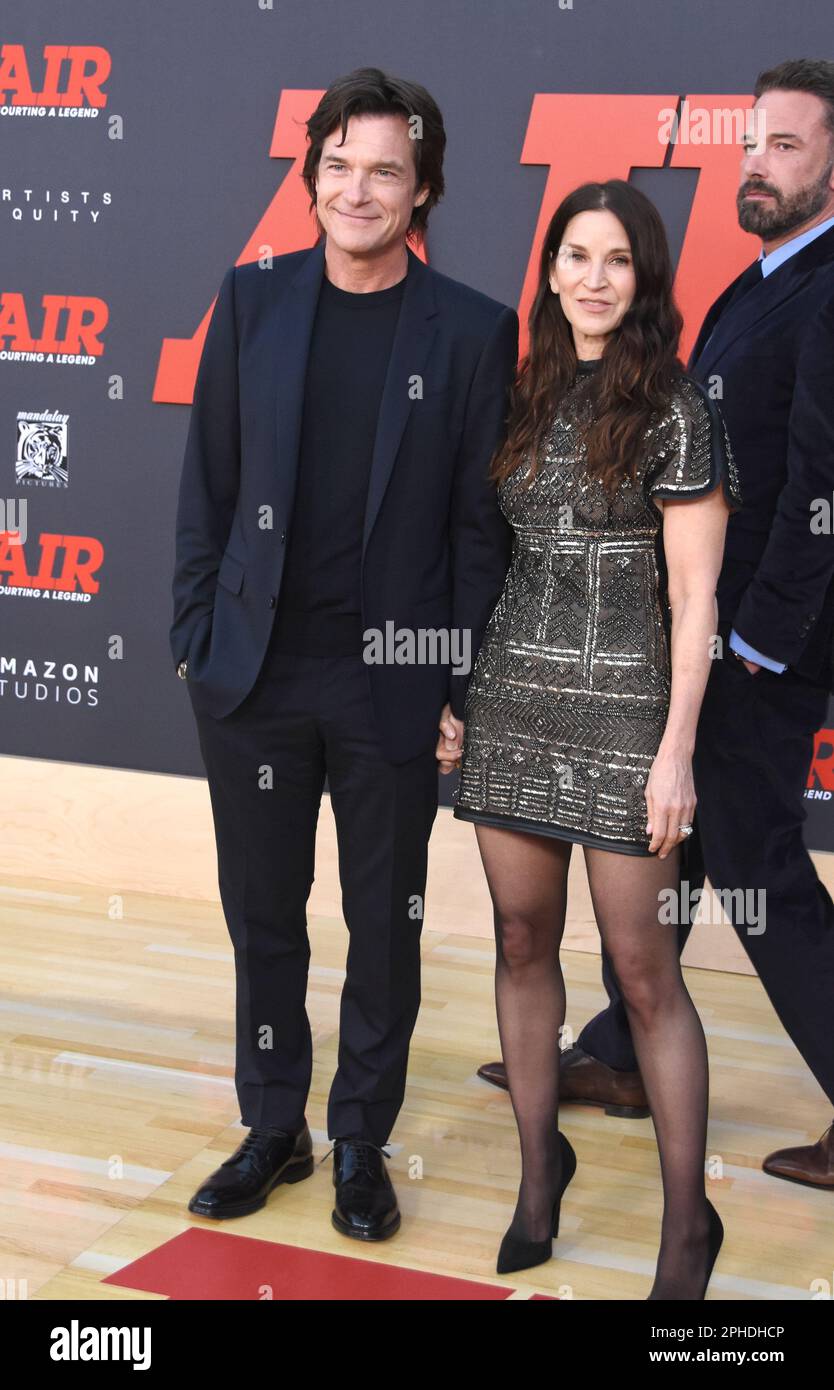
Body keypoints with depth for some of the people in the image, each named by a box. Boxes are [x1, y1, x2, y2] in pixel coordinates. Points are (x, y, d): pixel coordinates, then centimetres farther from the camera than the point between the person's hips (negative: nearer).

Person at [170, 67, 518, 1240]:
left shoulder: (474, 330, -4)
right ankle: (273, 1129, 32)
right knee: (263, 916, 14)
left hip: (393, 684, -2)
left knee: (385, 926, 10)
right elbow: (208, 484, 5)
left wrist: (465, 683, -5)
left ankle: (362, 1142, 28)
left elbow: (482, 521, -3)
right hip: (256, 672, 2)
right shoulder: (253, 301, 2)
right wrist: (196, 637, 2)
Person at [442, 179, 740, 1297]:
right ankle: (539, 1161, 28)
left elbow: (694, 598, -8)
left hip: (621, 710, -5)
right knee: (522, 941, 11)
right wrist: (456, 698, 10)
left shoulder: (673, 409, -5)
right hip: (511, 700, 5)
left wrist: (676, 752, -13)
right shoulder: (525, 400, 11)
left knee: (644, 969, -2)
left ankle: (688, 1222, 10)